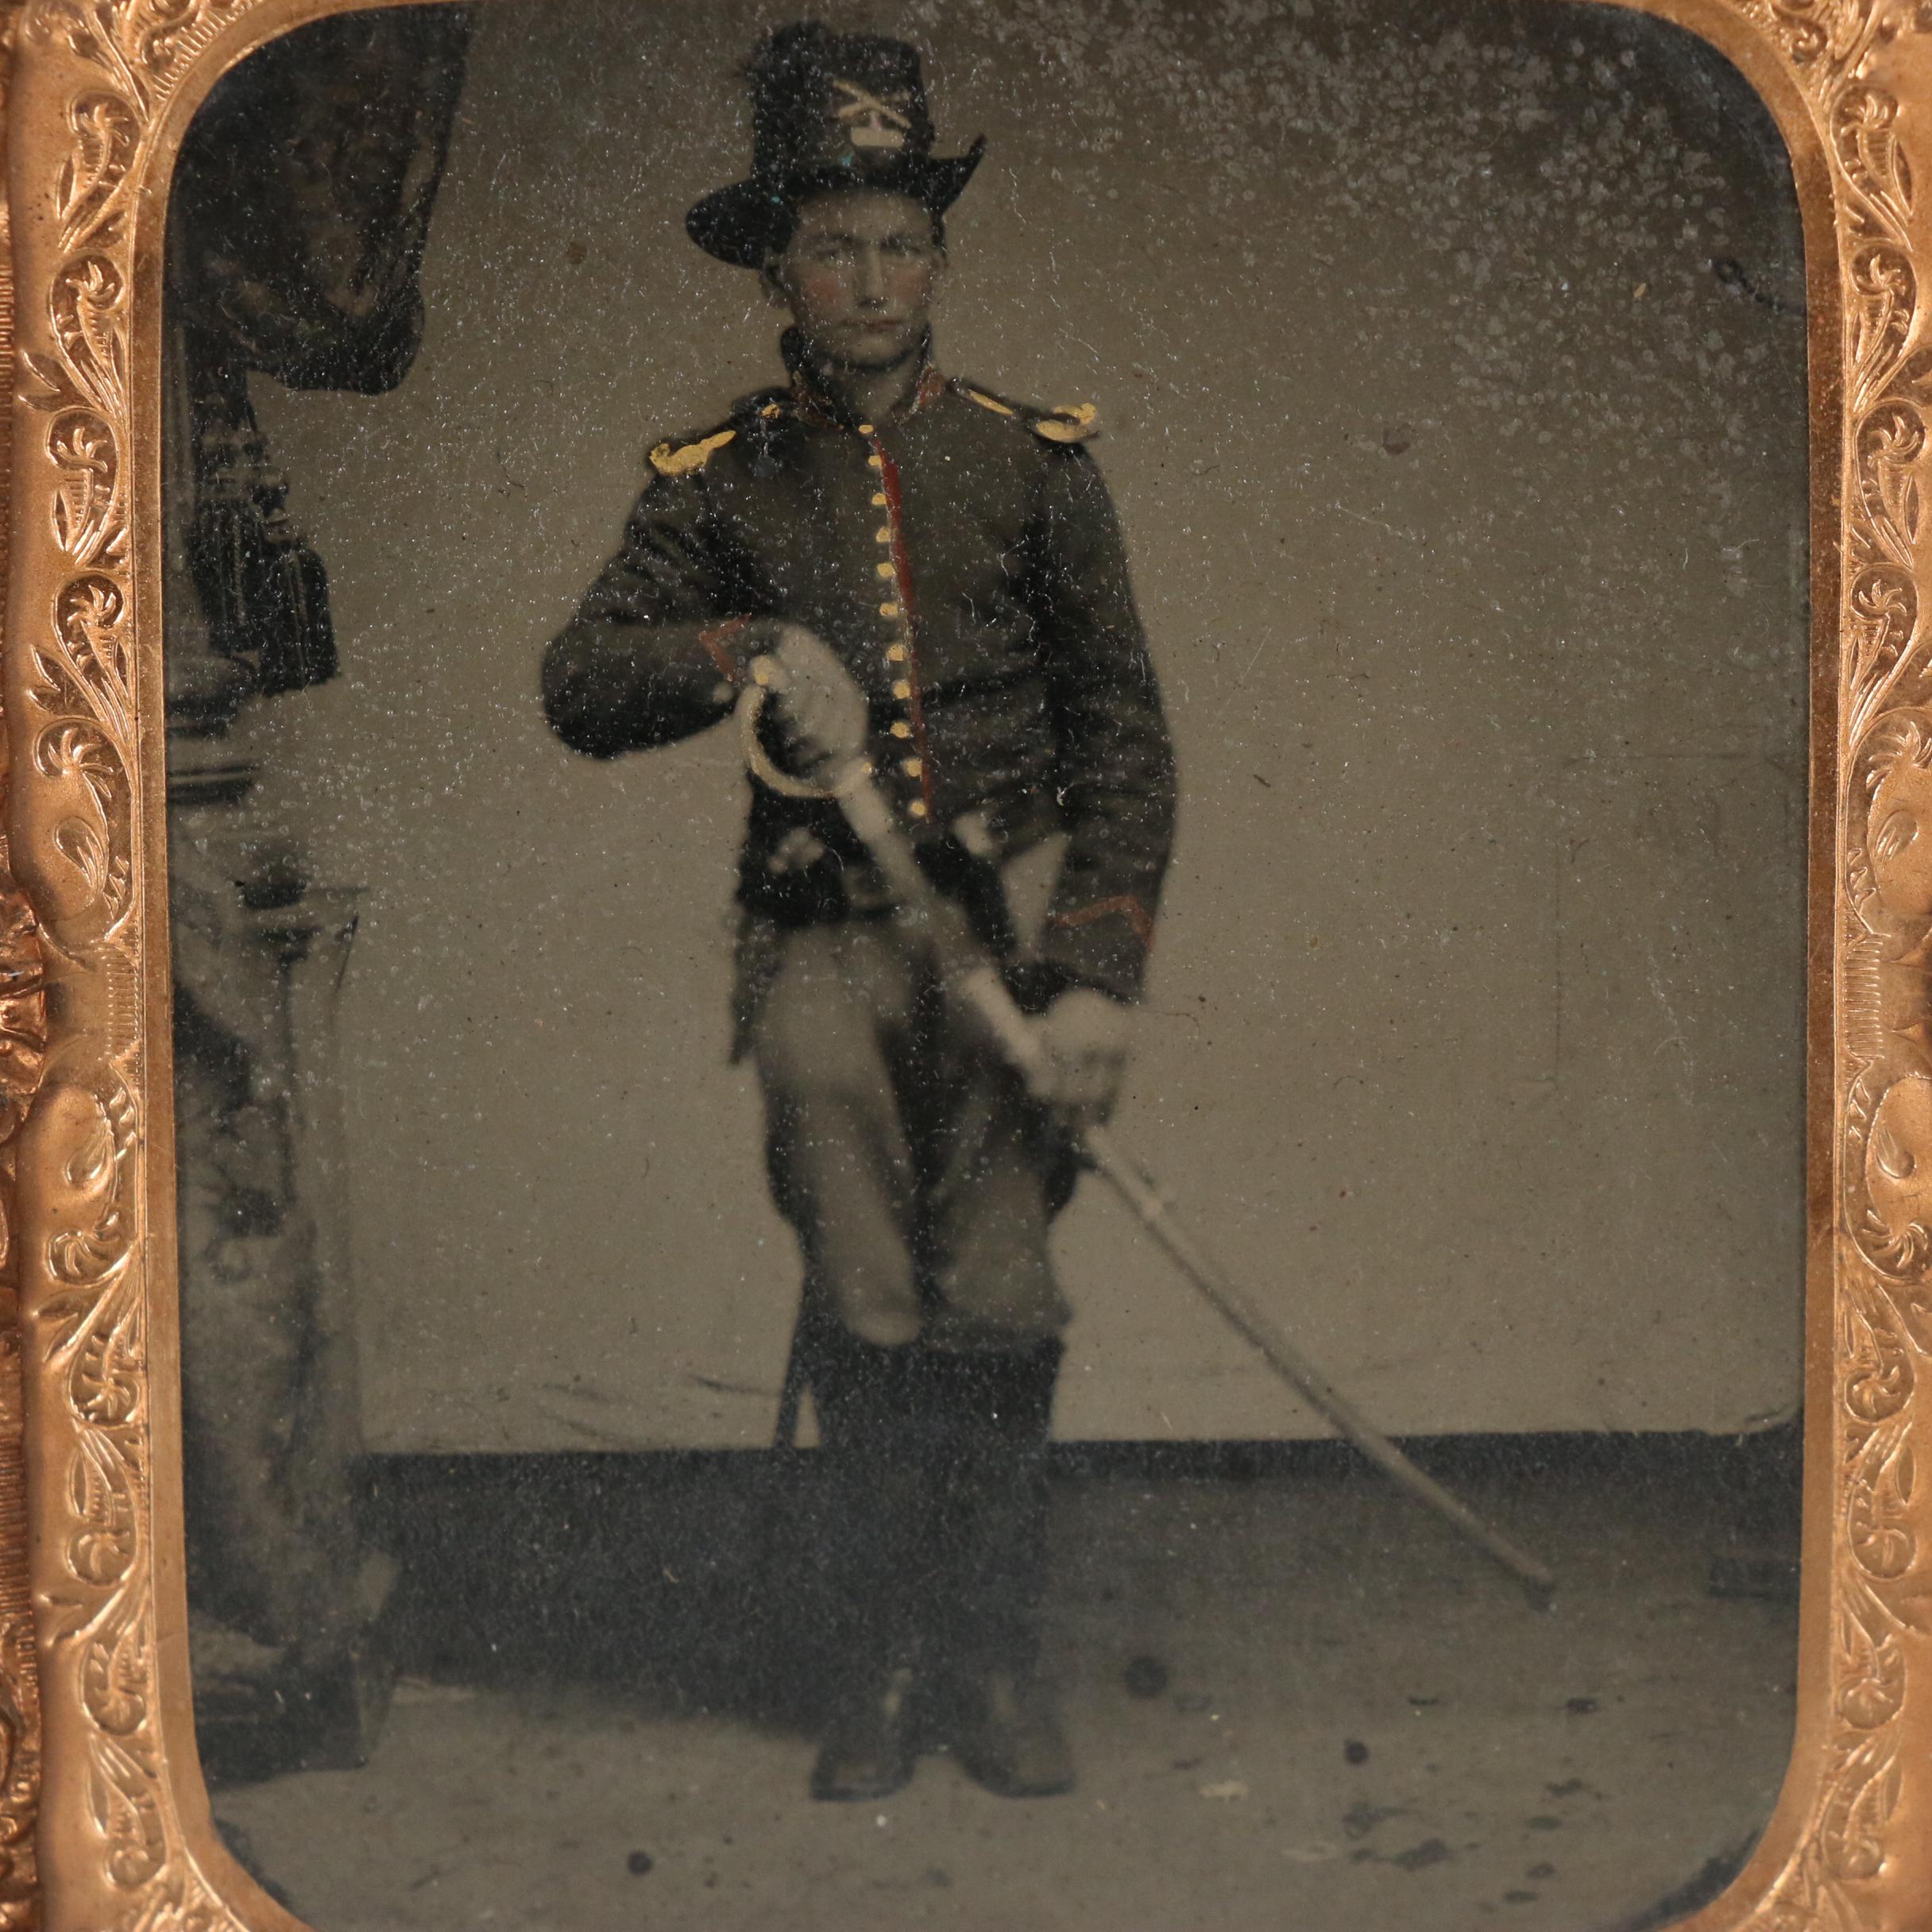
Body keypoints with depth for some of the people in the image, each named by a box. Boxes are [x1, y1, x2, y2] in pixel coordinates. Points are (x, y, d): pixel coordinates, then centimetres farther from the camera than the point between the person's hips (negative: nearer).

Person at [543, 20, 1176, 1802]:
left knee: (998, 1302, -12)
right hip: (822, 932, 0)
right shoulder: (720, 483, 11)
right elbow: (580, 684, 2)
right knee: (869, 1306, -15)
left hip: (1010, 921, 0)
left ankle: (990, 1657, 5)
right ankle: (887, 1657, 2)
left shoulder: (1033, 462, 9)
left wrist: (1098, 974, -5)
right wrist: (749, 651, -17)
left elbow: (1122, 736, 5)